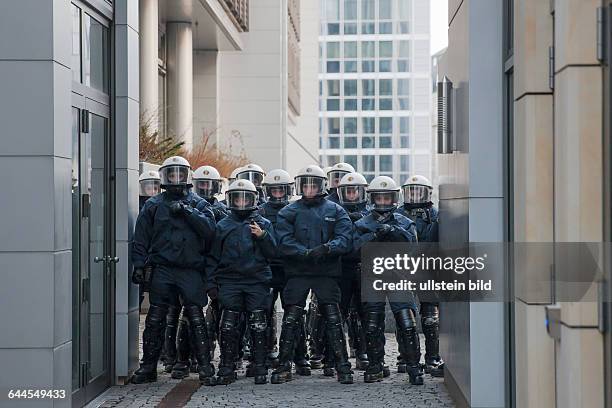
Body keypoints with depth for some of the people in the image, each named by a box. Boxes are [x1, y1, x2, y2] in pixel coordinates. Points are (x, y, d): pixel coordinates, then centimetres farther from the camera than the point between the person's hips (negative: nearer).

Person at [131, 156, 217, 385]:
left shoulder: (198, 204, 8)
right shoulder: (153, 205, 10)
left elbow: (209, 229, -9)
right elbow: (141, 238, 10)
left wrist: (187, 211, -14)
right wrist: (139, 265, 2)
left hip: (191, 271, -1)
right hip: (162, 270, 1)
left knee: (196, 320, -2)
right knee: (154, 320, 4)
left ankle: (205, 368, 4)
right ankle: (148, 366, 14)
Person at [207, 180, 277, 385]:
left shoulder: (264, 224, 9)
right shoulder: (223, 226, 13)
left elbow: (272, 253, 4)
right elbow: (213, 257, 14)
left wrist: (262, 236, -12)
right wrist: (212, 283, 7)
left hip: (257, 282, -1)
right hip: (230, 281, 1)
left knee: (258, 327, -1)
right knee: (228, 327, -3)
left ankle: (260, 369, 5)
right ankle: (227, 369, 3)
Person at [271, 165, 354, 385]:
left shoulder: (335, 211, 8)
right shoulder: (289, 212, 8)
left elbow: (344, 239, -4)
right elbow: (284, 241, -5)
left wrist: (326, 248, -23)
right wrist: (306, 253, -20)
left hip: (327, 273, 0)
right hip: (297, 273, 0)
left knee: (334, 320, -2)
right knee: (290, 320, 0)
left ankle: (343, 366, 3)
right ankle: (284, 366, 8)